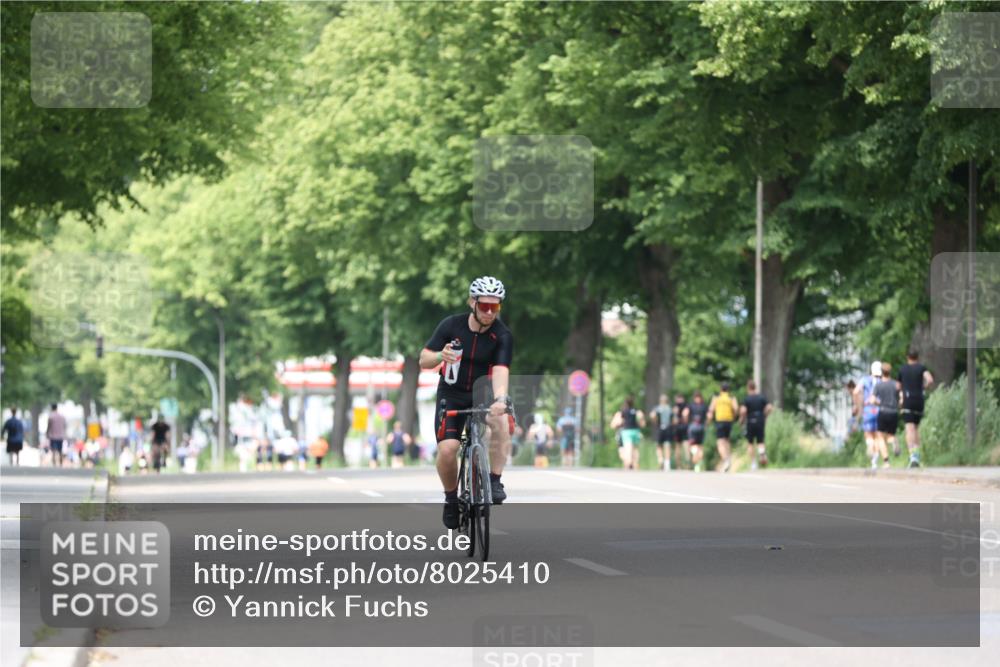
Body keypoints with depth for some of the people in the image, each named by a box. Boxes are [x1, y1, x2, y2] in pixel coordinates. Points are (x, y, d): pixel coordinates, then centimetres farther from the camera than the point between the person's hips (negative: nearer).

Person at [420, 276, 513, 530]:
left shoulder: (502, 336, -13)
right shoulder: (451, 326, -11)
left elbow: (500, 370, -27)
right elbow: (423, 360, -9)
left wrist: (500, 398, -47)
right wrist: (440, 356, -32)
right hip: (452, 395, 0)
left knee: (502, 421, -34)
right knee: (447, 449, -21)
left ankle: (495, 481, -21)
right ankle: (451, 498, 6)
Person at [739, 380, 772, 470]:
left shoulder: (746, 399, -6)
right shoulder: (762, 397, 2)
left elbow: (743, 411, -19)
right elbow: (769, 407, -6)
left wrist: (742, 419, -1)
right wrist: (764, 416, 10)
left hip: (750, 423, -2)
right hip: (760, 422, 2)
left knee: (750, 444, 11)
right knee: (760, 442, 10)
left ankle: (753, 463, 7)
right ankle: (762, 452, -24)